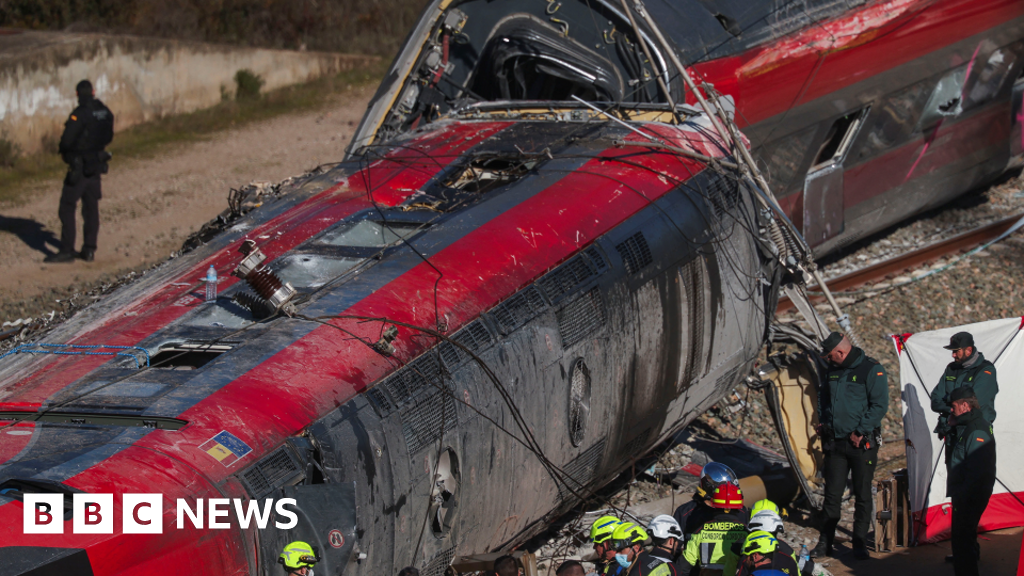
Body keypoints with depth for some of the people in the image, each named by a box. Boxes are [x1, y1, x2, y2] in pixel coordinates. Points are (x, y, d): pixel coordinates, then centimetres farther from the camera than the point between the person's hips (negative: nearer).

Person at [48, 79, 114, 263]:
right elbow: (108, 137, 13)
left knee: (67, 207, -1)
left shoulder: (80, 114, -19)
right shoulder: (105, 112, 2)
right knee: (91, 207, 14)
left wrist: (63, 150, 1)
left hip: (79, 166, -7)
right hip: (97, 164, 7)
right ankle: (89, 249, 16)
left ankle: (67, 250, -4)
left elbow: (67, 139, -19)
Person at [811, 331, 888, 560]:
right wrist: (822, 421, 13)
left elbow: (879, 405, -14)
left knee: (862, 496, 3)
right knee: (832, 494, 7)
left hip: (862, 444, -5)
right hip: (835, 443, 5)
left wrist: (860, 432, -15)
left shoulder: (872, 370, -10)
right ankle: (825, 543, 15)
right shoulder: (832, 370, 10)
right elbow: (823, 396, 26)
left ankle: (860, 544, 11)